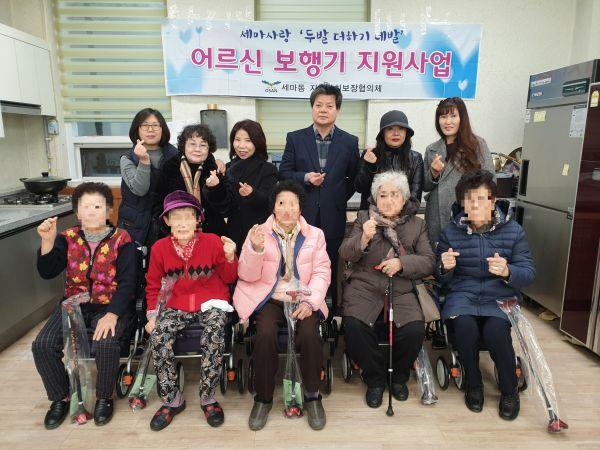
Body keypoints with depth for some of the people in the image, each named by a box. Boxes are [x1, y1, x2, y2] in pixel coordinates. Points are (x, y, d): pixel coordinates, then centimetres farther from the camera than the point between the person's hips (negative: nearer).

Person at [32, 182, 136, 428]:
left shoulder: (121, 240, -8)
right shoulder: (68, 238, 4)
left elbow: (127, 282, -15)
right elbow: (47, 273, -5)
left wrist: (112, 314, -27)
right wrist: (48, 241, -20)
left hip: (111, 305, -4)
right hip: (74, 304, 4)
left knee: (105, 345, -30)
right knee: (42, 345, -15)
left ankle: (104, 398, 1)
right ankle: (60, 398, 12)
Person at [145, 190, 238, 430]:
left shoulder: (212, 242, -7)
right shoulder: (160, 248, -1)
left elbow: (229, 278, 0)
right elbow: (153, 285, 11)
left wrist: (230, 257, -18)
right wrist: (152, 314, 1)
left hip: (210, 302, -2)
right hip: (177, 305, 3)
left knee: (215, 334, -31)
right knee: (158, 335, -24)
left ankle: (207, 397, -8)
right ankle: (172, 400, -3)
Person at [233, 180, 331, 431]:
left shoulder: (314, 234, 7)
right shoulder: (258, 233, 3)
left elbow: (321, 272, 1)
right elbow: (247, 276, -1)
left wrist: (310, 301, -16)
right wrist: (256, 249, -20)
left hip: (302, 300, 1)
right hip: (269, 299, 0)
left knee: (310, 334, -26)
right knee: (265, 334, -28)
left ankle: (312, 395, -1)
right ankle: (263, 398, -4)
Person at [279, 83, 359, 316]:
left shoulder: (350, 142, 6)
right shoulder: (295, 138, 6)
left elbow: (354, 178, 10)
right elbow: (284, 172, 3)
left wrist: (339, 198, 1)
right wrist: (305, 178, -12)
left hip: (333, 217, 0)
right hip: (303, 215, 0)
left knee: (333, 268, 7)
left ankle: (335, 312, 21)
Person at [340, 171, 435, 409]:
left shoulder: (417, 224, 13)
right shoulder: (364, 218, 9)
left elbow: (428, 262, 5)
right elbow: (345, 254, -1)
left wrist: (402, 263, -13)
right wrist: (363, 238, -21)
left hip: (401, 290, 1)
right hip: (363, 287, -1)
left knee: (415, 329, -23)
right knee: (354, 326, -27)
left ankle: (398, 376, 10)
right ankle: (374, 378, 2)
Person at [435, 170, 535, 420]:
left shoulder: (513, 231, 3)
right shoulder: (450, 232, 5)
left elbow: (529, 273, 0)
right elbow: (442, 279, 7)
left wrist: (507, 272, -23)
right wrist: (445, 268, -17)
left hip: (499, 296, 0)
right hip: (462, 294, 1)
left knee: (495, 330, -31)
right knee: (465, 326, -31)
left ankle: (509, 390, 0)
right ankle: (473, 385, -1)